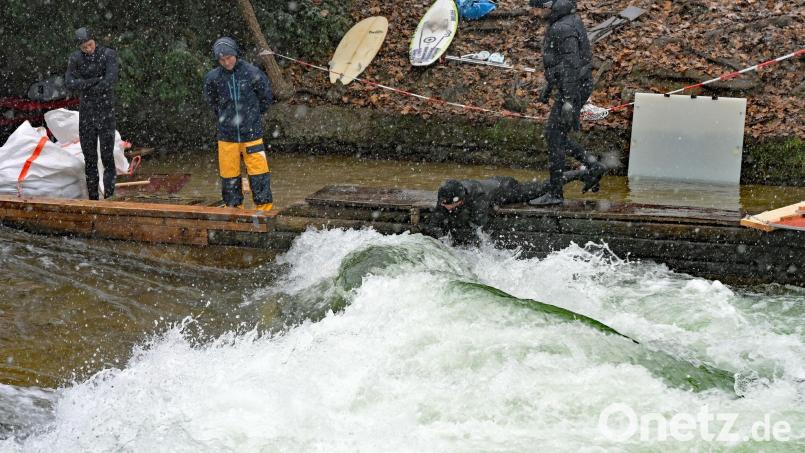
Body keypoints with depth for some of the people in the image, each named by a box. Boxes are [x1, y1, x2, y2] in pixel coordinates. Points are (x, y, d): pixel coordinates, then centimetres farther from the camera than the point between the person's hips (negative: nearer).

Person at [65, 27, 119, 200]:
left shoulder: (109, 54, -8)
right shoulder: (75, 58, 0)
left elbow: (111, 80, -22)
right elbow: (69, 84, -12)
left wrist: (85, 87, -11)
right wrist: (96, 81, -19)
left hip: (106, 111, -3)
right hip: (86, 113, 3)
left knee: (107, 156, -8)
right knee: (89, 158, 5)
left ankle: (109, 196, -1)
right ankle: (93, 197, 13)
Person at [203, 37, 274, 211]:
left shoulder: (252, 73, -8)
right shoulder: (212, 78, -3)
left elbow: (266, 97, 8)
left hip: (252, 133, -2)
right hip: (226, 134, 2)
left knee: (258, 171, -3)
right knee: (229, 174, 6)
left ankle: (264, 207, 8)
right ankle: (234, 208, 20)